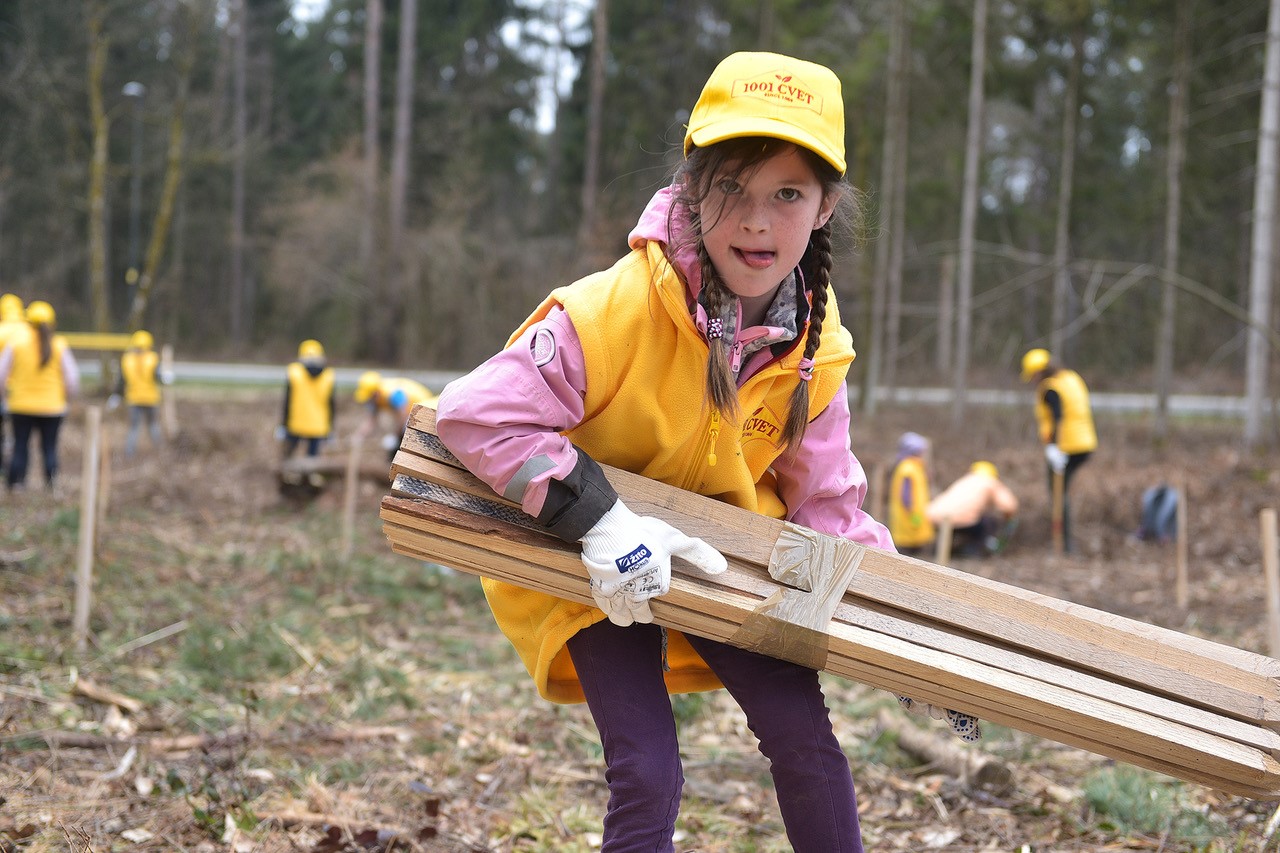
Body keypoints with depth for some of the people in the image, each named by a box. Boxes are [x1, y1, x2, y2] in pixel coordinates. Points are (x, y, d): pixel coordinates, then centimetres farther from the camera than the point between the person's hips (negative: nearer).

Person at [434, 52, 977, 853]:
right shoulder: (617, 307, -31)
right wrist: (599, 518, -38)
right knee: (648, 771, -15)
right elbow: (476, 412, -31)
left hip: (721, 554, 5)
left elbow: (826, 502, -1)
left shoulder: (815, 344, -12)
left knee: (805, 736, -7)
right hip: (582, 563, -4)